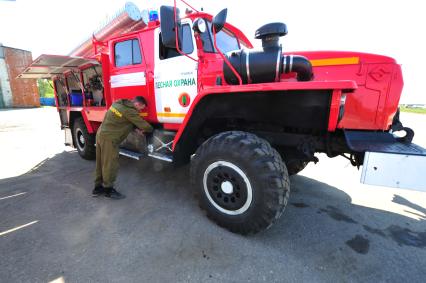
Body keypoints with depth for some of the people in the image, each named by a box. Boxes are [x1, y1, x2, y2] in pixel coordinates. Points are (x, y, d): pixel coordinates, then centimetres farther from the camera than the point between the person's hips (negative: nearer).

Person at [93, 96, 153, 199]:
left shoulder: (118, 103, 12)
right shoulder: (130, 111, -17)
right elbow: (145, 126, -13)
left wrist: (135, 128, 9)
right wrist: (151, 129, 9)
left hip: (100, 134, 10)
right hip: (109, 139, -10)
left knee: (101, 163, 17)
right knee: (110, 165, 3)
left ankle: (98, 188, 30)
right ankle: (108, 189, 17)